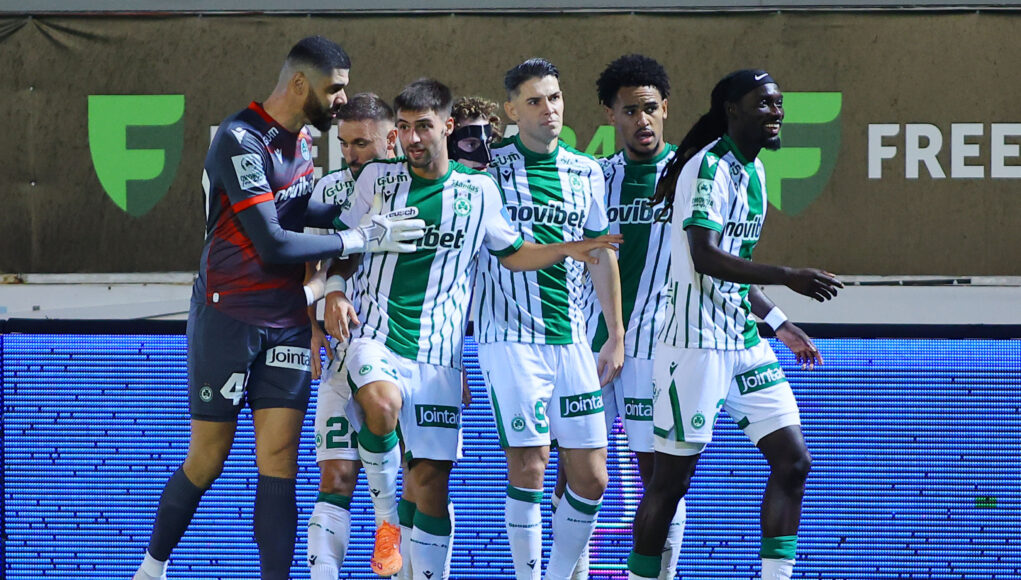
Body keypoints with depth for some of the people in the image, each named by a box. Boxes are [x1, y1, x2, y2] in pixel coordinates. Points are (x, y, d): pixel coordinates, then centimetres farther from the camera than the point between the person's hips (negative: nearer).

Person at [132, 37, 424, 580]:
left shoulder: (301, 138, 8)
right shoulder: (240, 140, -18)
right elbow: (273, 244, -22)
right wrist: (362, 239, -19)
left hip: (287, 322, 6)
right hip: (228, 316, -6)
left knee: (279, 458, -3)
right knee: (208, 458, 1)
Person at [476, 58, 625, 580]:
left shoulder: (586, 172, 11)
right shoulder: (489, 169, -2)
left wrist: (616, 336, 16)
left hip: (571, 340, 5)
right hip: (509, 337, -5)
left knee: (591, 478, 3)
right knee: (528, 466, -12)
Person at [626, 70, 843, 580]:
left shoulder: (753, 170, 14)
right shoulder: (709, 168, -14)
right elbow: (705, 257, -27)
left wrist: (779, 323, 24)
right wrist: (787, 277, -31)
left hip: (745, 343, 9)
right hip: (695, 344, -9)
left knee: (792, 461, 2)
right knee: (671, 478, -2)